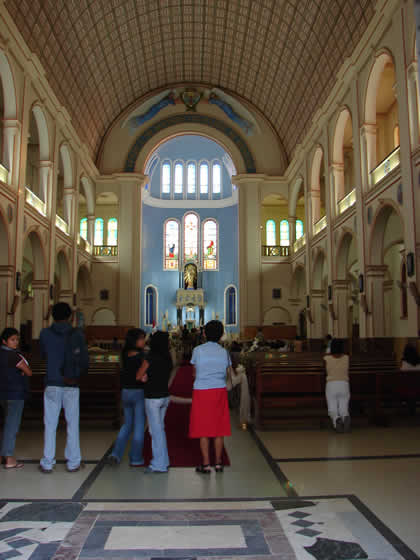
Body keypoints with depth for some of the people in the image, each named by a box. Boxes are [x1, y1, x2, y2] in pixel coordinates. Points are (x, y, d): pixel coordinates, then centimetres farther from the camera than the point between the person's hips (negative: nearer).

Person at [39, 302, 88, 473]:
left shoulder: (45, 334, -2)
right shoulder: (77, 334, -4)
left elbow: (43, 354, 14)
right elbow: (85, 360, -1)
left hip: (52, 384, 1)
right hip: (71, 385, -1)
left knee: (50, 425, 8)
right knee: (72, 424, 8)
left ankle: (47, 463, 12)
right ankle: (73, 462, 13)